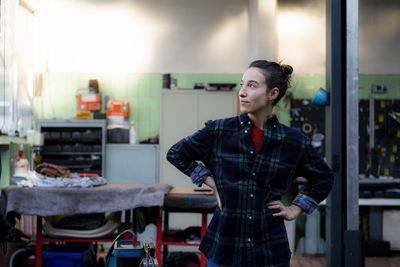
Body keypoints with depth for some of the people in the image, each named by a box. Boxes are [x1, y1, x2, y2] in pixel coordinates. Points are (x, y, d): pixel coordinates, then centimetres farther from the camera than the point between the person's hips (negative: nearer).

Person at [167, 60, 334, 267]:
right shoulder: (220, 131, -3)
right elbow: (176, 154, 10)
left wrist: (294, 210, 7)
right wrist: (212, 183, 3)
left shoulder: (294, 142, -1)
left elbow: (323, 179, 16)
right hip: (224, 247, 0)